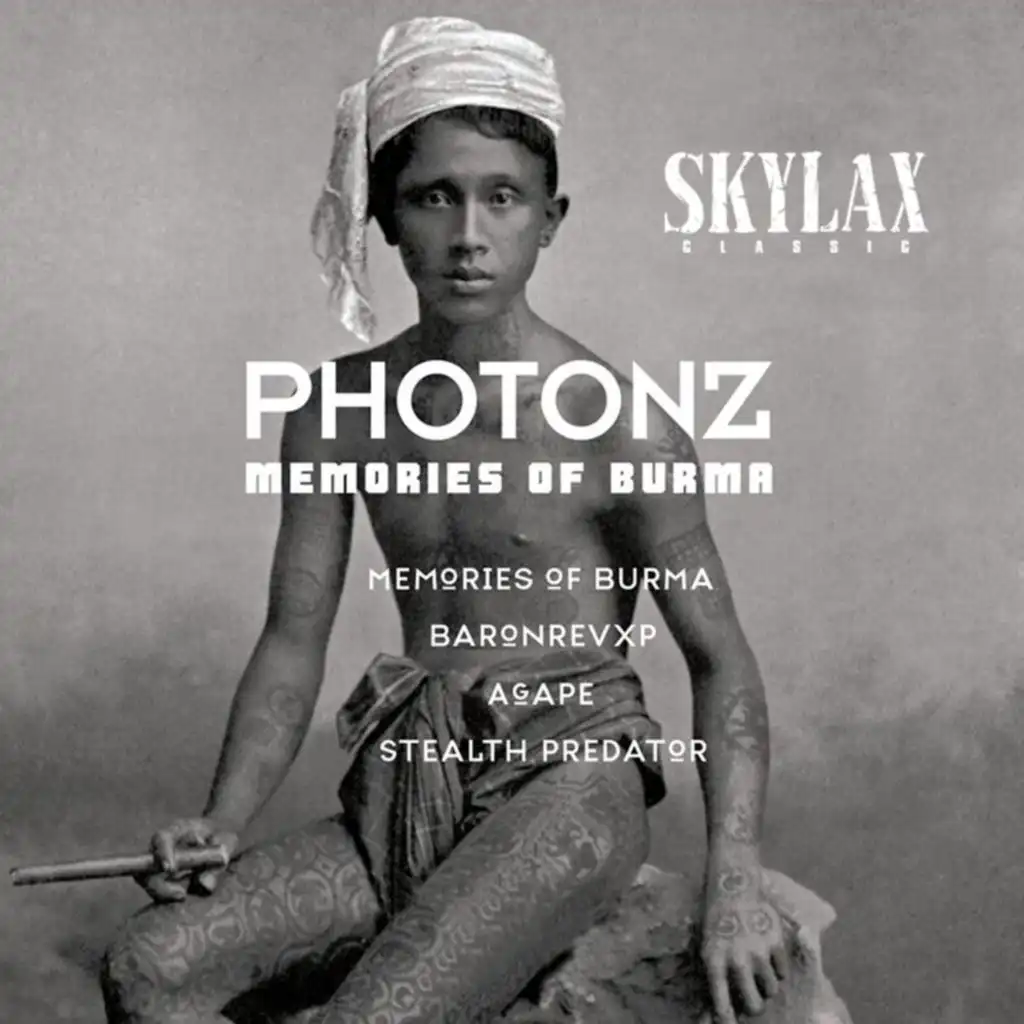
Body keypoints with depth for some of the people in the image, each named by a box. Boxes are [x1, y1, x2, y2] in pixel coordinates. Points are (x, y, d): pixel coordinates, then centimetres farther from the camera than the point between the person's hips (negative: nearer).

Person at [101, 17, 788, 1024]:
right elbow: (292, 645, 7)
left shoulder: (616, 426, -9)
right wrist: (221, 820, -7)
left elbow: (718, 658, -3)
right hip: (403, 793, 5)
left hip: (565, 788, -4)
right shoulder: (338, 411, 4)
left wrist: (734, 875, -15)